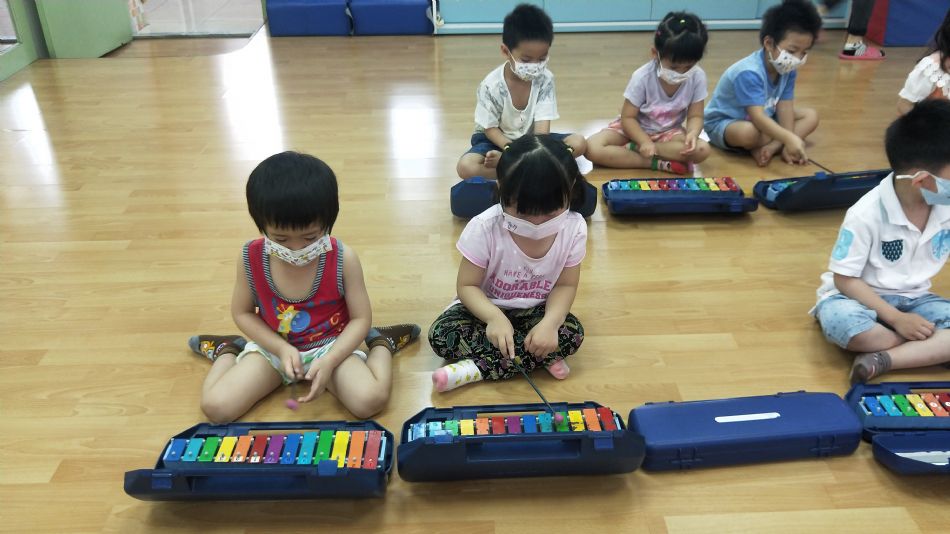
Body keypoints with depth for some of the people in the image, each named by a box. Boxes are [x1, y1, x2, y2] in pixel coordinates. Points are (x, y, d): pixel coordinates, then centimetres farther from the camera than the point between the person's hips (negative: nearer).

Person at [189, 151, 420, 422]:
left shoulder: (343, 259, -20)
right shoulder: (251, 258, -14)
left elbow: (360, 318, -10)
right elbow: (242, 312, 1)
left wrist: (329, 361, -24)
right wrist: (281, 348, -14)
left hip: (330, 345, -2)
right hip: (273, 347, 2)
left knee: (370, 400, -27)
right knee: (216, 407, -14)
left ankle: (381, 344, 6)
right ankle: (227, 351, 19)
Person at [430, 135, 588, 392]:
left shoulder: (574, 228, -20)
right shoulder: (485, 228, -26)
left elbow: (566, 285, -9)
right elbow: (467, 285, -18)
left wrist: (550, 322, -30)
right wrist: (494, 317, -38)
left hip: (534, 311, 2)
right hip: (488, 308, -1)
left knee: (572, 333, -28)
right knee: (440, 334, -27)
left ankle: (474, 369, -24)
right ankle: (543, 359, -25)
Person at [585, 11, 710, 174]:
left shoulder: (697, 77, -17)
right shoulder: (642, 77, -23)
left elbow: (695, 116, -9)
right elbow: (628, 117, -17)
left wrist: (692, 133, -33)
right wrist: (645, 142, -34)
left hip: (668, 131, 2)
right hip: (636, 128, -2)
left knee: (702, 150, -30)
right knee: (592, 148, -29)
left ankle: (632, 149, -23)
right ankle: (657, 163, -30)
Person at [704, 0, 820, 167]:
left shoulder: (788, 69, -9)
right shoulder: (749, 73, -33)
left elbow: (784, 107, -11)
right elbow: (757, 117, -41)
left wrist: (788, 144, -23)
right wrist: (789, 138, -53)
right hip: (722, 124, -8)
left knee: (811, 116, -3)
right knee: (748, 132, -41)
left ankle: (771, 147, -21)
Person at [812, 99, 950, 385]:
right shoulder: (866, 215, -22)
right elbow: (844, 279, -17)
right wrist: (896, 318, -23)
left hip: (914, 300, 5)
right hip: (861, 297, -4)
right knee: (838, 318, -40)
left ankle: (881, 360, -29)